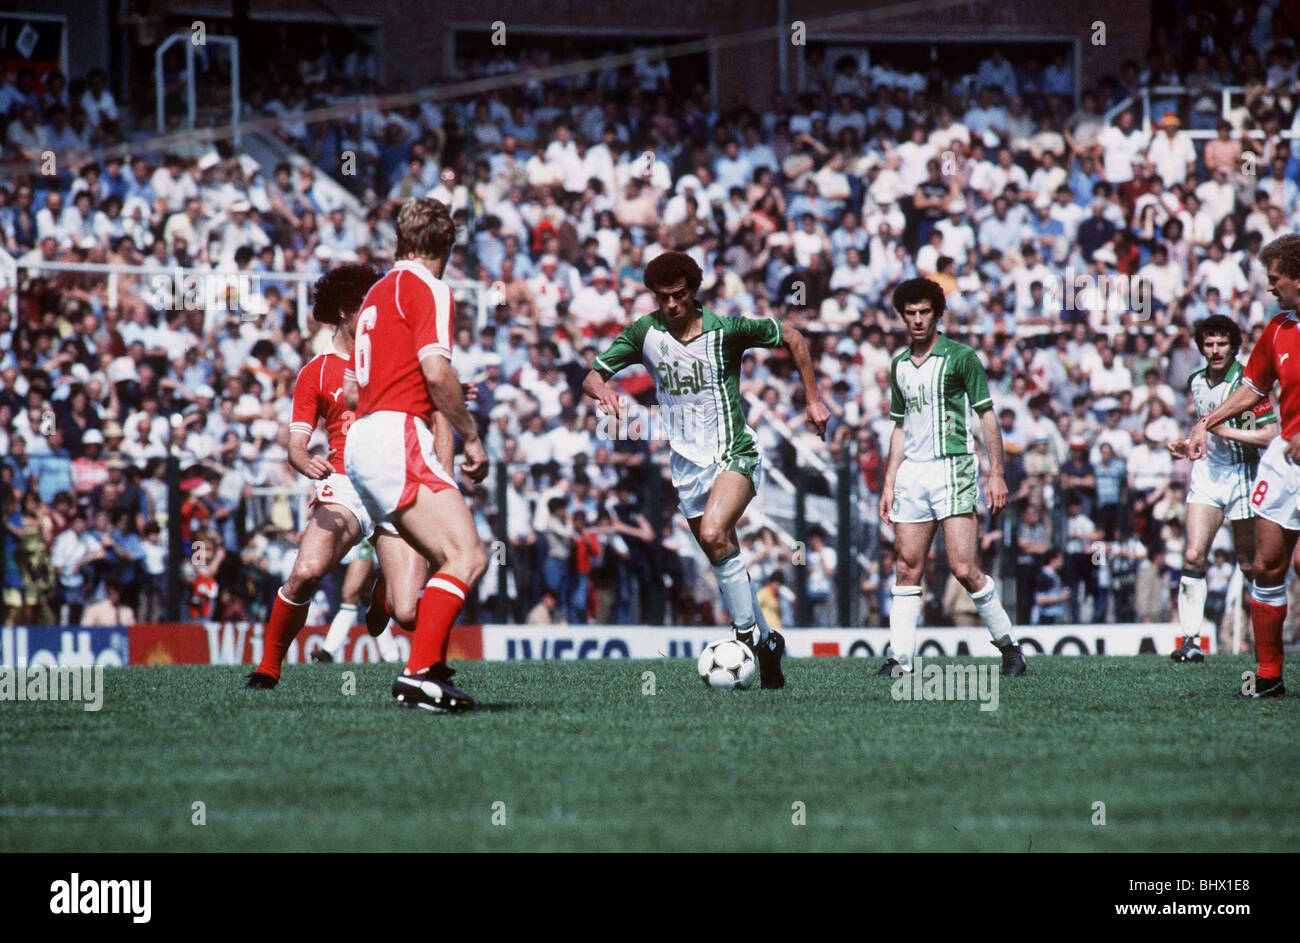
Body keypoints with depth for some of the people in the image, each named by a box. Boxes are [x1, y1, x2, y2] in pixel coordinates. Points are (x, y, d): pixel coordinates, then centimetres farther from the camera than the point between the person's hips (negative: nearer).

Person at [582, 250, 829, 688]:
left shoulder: (727, 330, -11)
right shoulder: (644, 333, -2)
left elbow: (792, 339, 2)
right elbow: (592, 376, -1)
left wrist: (813, 399, 1)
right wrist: (603, 392, -24)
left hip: (735, 455, -5)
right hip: (687, 466, 5)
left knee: (713, 534, -27)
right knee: (723, 557, 7)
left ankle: (748, 631, -17)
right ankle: (767, 643, 20)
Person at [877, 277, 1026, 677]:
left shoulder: (960, 357, -3)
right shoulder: (899, 365, 15)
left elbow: (987, 416, -3)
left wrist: (997, 474, -9)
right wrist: (889, 484, 16)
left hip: (953, 467, -6)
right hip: (912, 474, 6)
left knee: (964, 569, -11)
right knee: (908, 569, 0)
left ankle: (1008, 644, 3)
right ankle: (900, 657, 0)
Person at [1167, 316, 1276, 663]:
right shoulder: (1196, 382, 8)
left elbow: (1270, 434, -19)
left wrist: (1226, 431, -23)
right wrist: (1187, 445, 9)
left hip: (1242, 477, -5)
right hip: (1207, 474, 5)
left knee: (1250, 565, 3)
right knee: (1193, 556, -12)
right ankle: (1191, 639, -12)